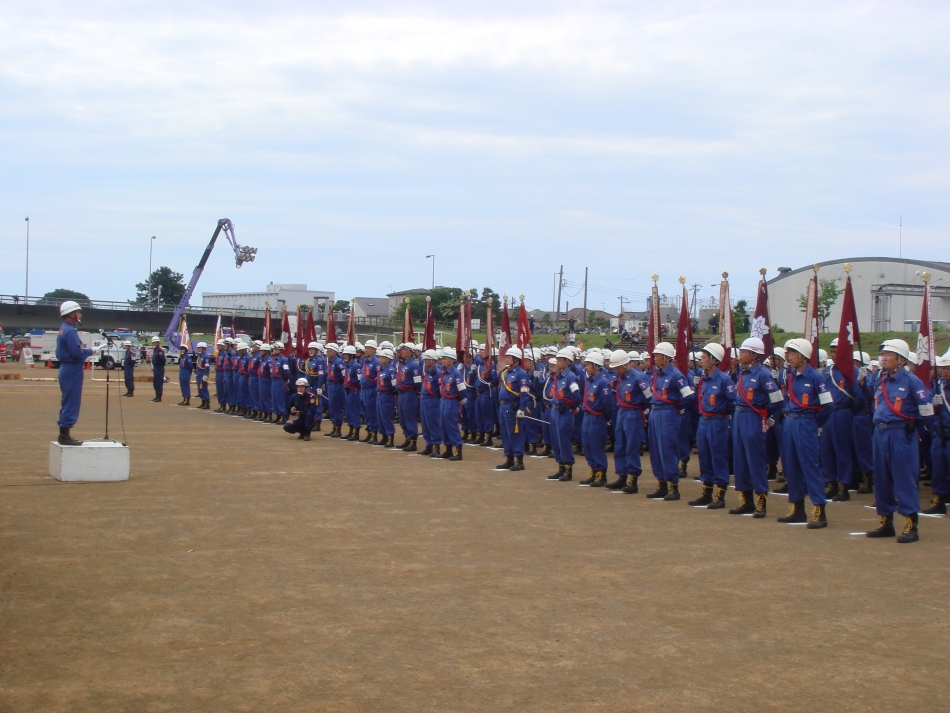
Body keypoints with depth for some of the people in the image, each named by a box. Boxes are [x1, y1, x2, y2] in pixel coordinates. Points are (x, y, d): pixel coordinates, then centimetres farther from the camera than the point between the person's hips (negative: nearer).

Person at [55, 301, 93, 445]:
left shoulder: (63, 330, 16)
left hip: (66, 369, 11)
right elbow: (77, 352, -23)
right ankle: (65, 436, -6)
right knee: (71, 403, -7)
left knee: (67, 403, 14)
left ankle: (63, 435, 18)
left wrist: (84, 353, 8)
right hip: (72, 370, -11)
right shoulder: (70, 331, -16)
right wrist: (90, 351, -7)